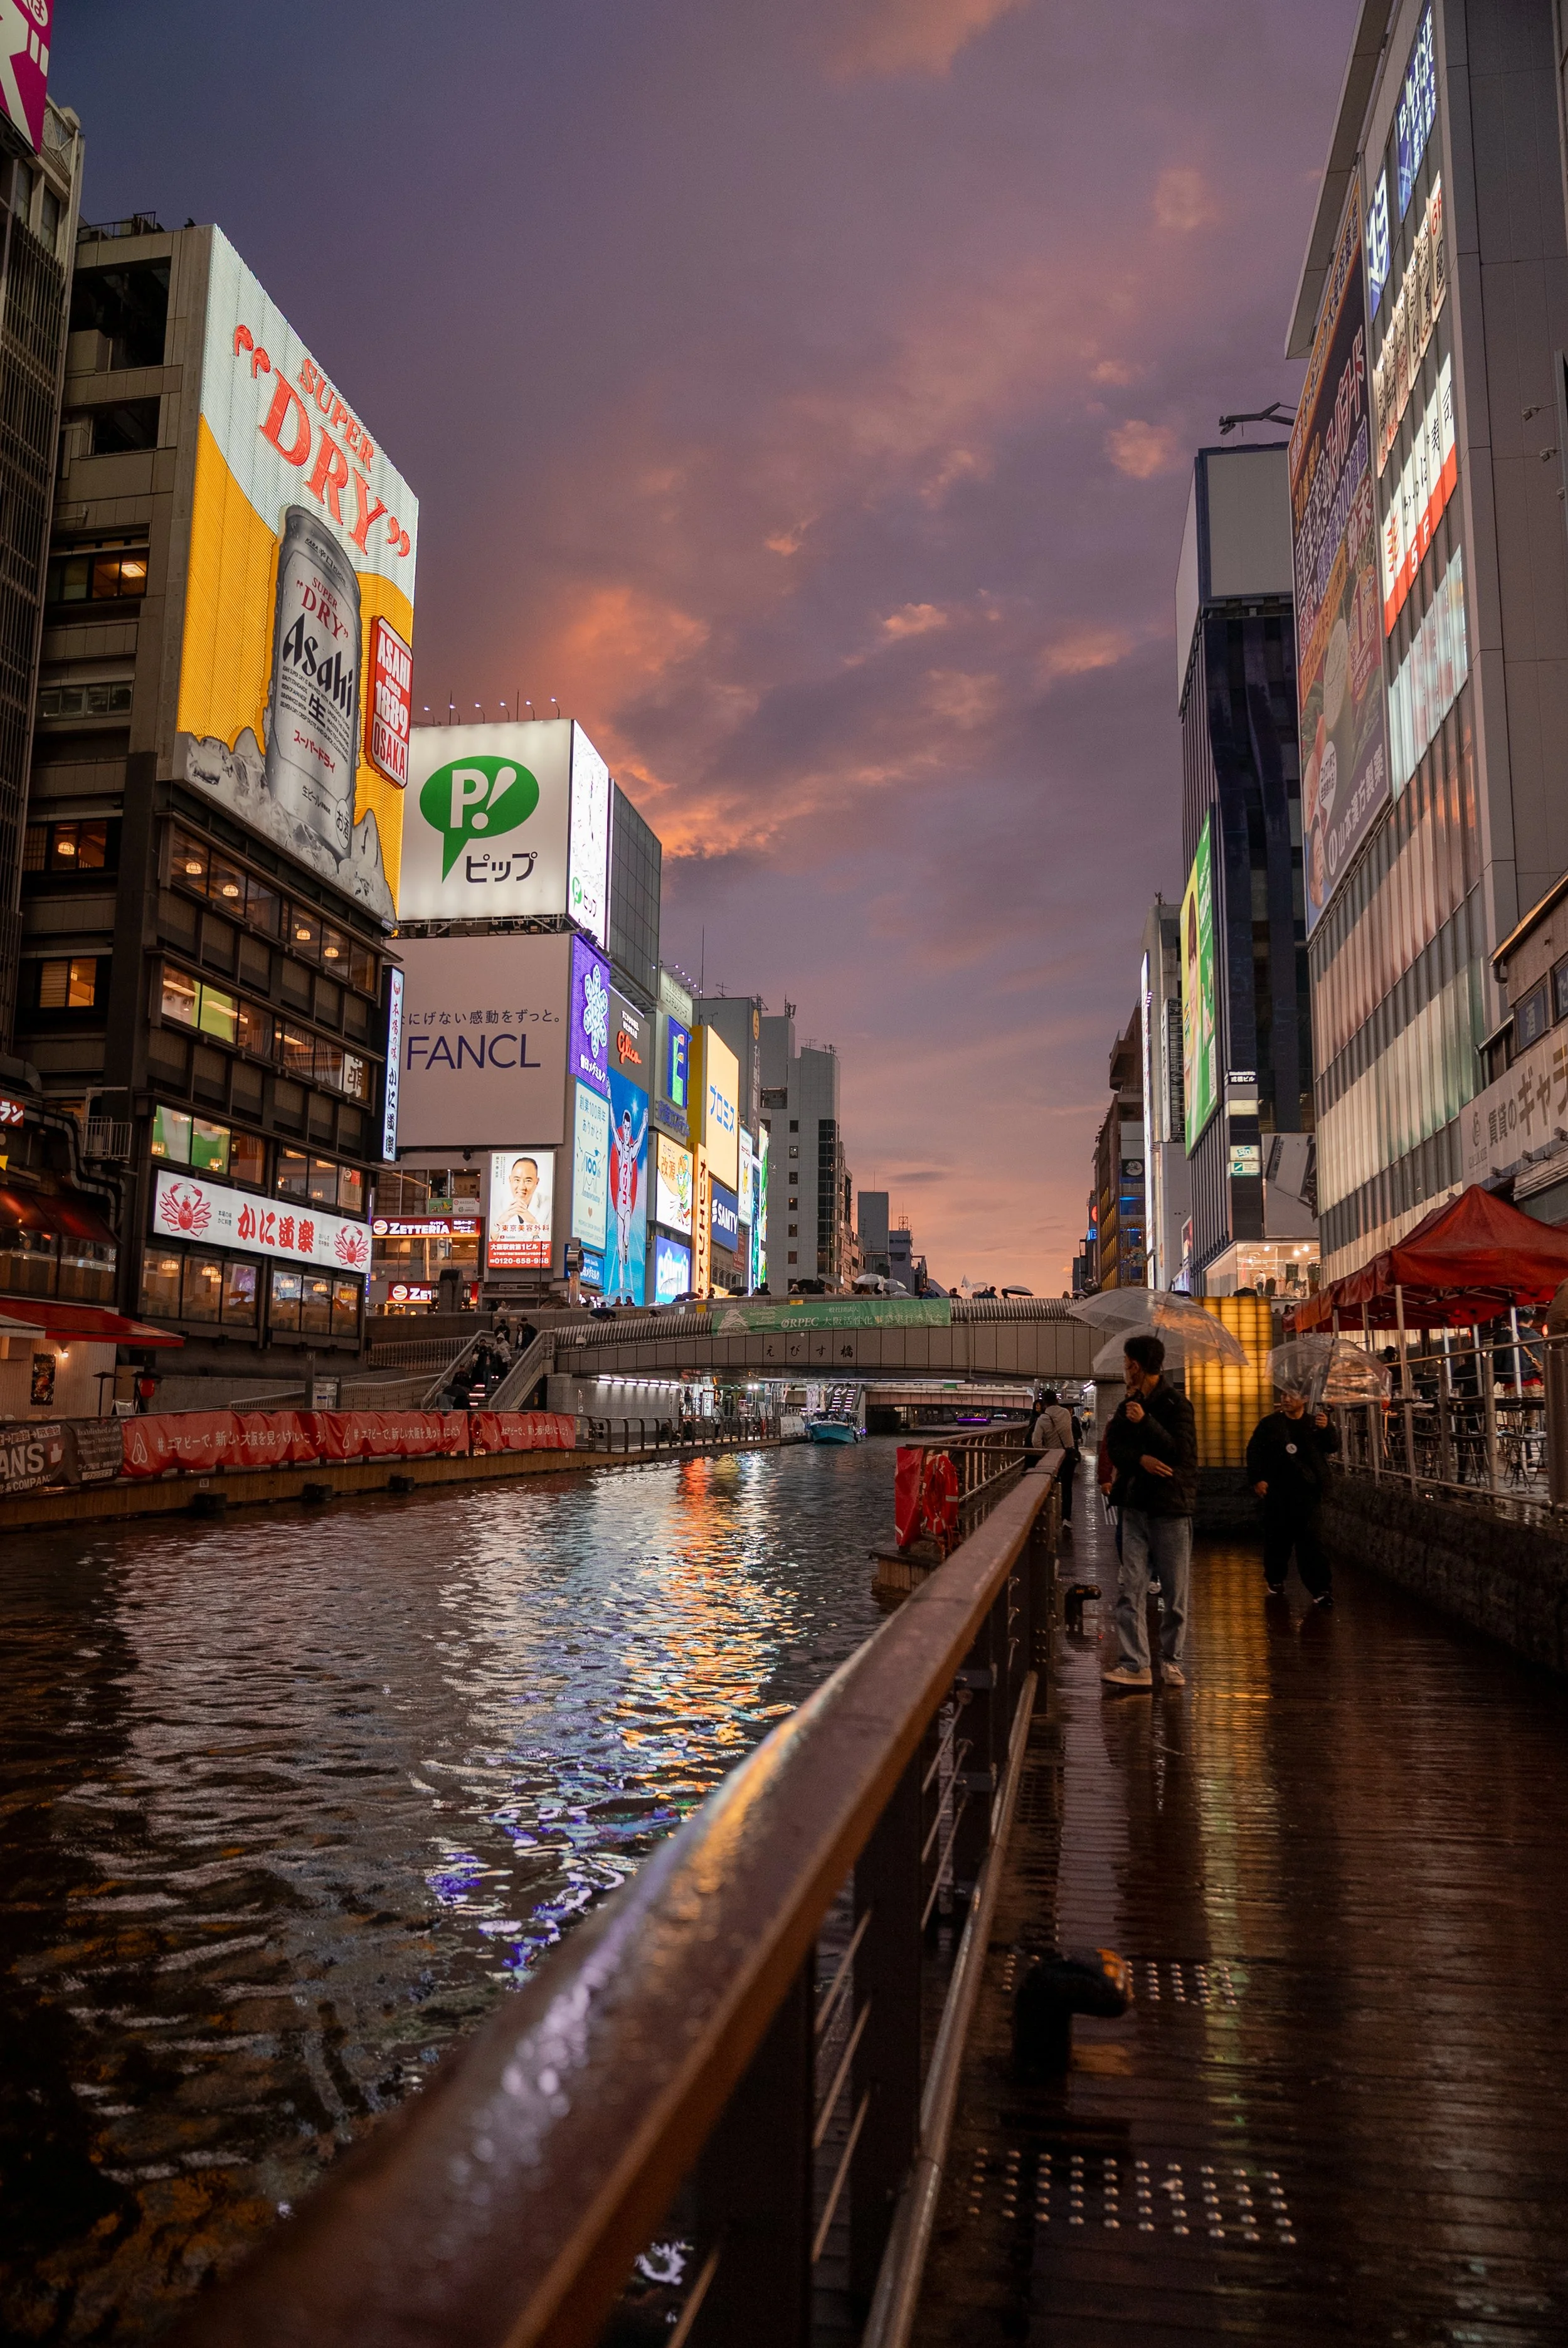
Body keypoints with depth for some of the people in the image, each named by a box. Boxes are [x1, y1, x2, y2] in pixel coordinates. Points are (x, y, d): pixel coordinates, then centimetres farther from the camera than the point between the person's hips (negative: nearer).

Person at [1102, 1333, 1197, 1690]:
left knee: (1175, 1592, 3)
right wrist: (1141, 1459, -15)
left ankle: (1171, 1661, 15)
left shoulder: (1175, 1403, -6)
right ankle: (1135, 1664, 0)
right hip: (1136, 1505, 5)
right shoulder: (1129, 1405, 13)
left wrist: (1145, 1422, -20)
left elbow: (1180, 1452, -15)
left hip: (1170, 1507, -5)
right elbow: (1114, 1447, 4)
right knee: (1129, 1589, -1)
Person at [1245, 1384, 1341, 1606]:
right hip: (1276, 1490, 1)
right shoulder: (1270, 1424, 5)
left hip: (1307, 1491, -1)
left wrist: (1327, 1429, -19)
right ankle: (1275, 1579, 28)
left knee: (1310, 1540, -8)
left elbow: (1333, 1447, 0)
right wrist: (1257, 1479, -8)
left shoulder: (1315, 1423, 9)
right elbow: (1254, 1451, 3)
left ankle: (1320, 1589, -8)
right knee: (1277, 1537, 10)